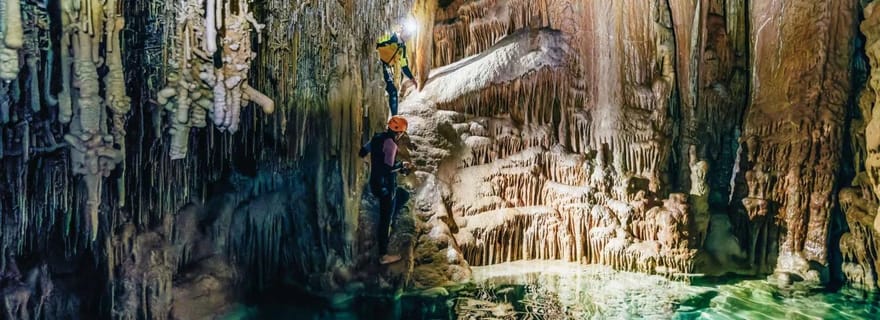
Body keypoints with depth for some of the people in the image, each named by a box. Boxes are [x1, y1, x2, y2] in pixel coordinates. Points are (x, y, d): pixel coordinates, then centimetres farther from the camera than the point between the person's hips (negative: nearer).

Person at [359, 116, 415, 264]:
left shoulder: (377, 138, 4)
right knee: (385, 219, 0)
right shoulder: (390, 143, -21)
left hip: (375, 183, 9)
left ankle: (388, 224, 32)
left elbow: (362, 152, 13)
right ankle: (383, 255, 7)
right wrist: (402, 165, -9)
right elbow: (389, 167, -27)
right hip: (386, 186, -9)